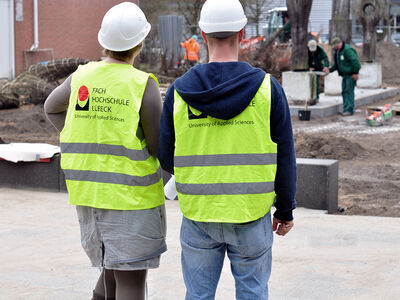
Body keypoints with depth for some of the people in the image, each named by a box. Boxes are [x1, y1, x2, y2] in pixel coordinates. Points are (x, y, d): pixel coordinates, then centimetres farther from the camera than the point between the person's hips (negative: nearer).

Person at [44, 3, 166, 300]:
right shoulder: (143, 85, -14)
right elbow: (159, 148, -10)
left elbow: (52, 108, 22)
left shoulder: (82, 76, 3)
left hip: (87, 190, 6)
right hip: (131, 196, -6)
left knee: (115, 270, 22)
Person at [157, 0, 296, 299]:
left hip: (197, 216, 1)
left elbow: (165, 157, 2)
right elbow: (284, 158, -3)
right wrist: (286, 210, 8)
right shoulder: (267, 87, -7)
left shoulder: (179, 91, -4)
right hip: (252, 216, -1)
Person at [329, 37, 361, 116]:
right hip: (344, 74, 10)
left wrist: (355, 73, -22)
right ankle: (346, 109, 15)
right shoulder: (337, 51, 13)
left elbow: (355, 61, -23)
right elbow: (336, 64, 22)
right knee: (344, 92, 10)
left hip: (351, 74, -10)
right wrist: (330, 69, 8)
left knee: (349, 91, -10)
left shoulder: (347, 50, -19)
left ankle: (349, 110, -8)